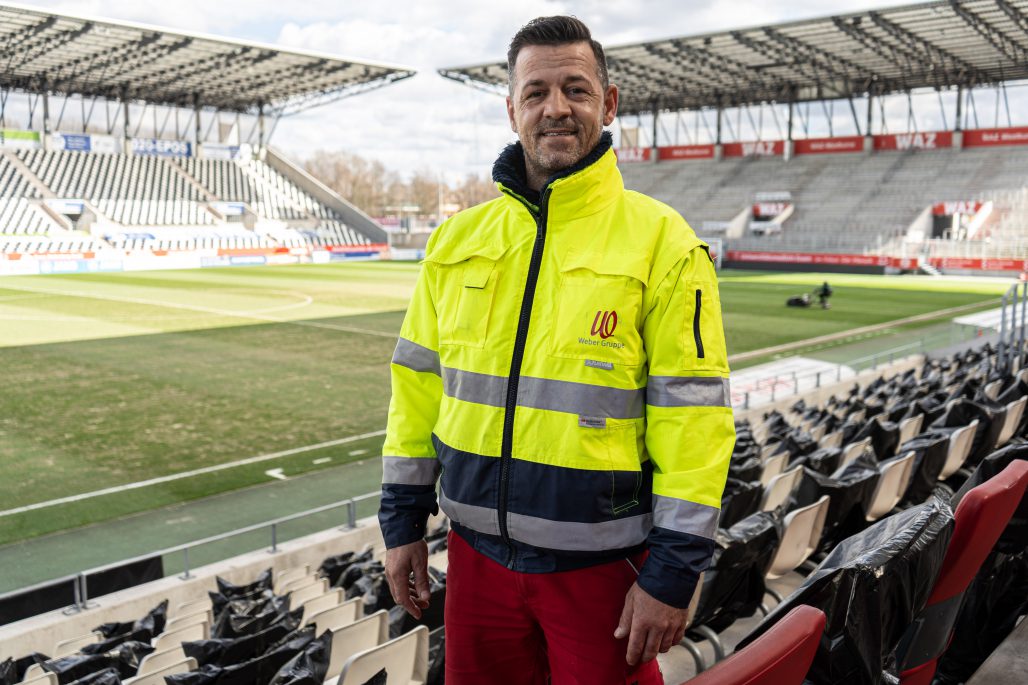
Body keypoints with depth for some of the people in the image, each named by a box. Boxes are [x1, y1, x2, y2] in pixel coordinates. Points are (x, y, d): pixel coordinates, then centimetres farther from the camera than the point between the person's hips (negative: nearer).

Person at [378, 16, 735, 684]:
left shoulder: (662, 241, -9)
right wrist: (403, 520, 9)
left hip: (601, 563, -4)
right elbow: (418, 381, 8)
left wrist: (672, 572, -12)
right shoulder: (458, 239, 4)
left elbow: (693, 413, -12)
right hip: (478, 551, 4)